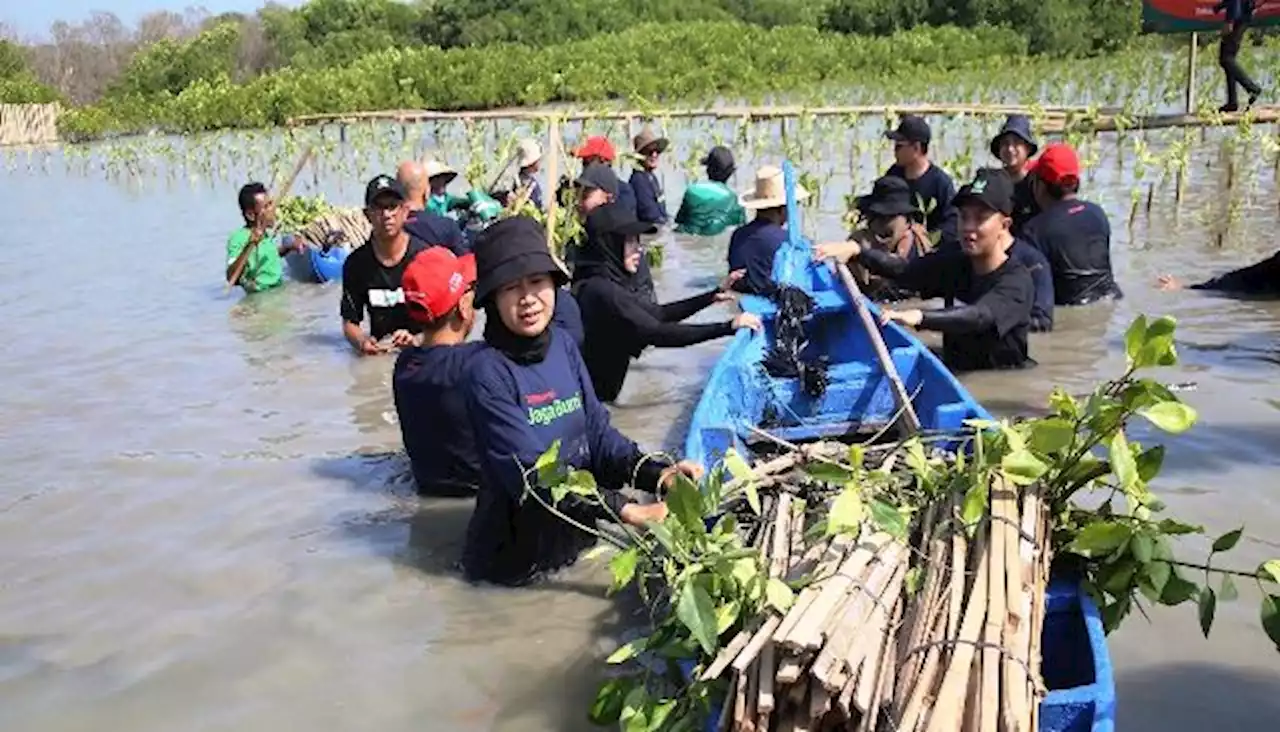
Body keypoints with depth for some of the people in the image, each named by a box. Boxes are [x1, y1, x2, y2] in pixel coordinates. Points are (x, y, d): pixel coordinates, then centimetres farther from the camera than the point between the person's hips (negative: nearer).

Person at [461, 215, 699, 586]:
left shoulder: (563, 346, 1)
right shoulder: (488, 372, -18)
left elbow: (598, 432, 2)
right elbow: (530, 477, -23)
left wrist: (656, 473, -16)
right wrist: (625, 511, -29)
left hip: (577, 527, 5)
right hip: (519, 552, -5)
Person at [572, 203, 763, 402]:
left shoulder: (607, 281, 5)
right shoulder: (601, 290, -25)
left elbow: (657, 313, 8)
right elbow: (656, 334, -31)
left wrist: (713, 296, 1)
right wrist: (728, 327, -30)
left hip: (605, 383, 8)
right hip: (601, 391, -8)